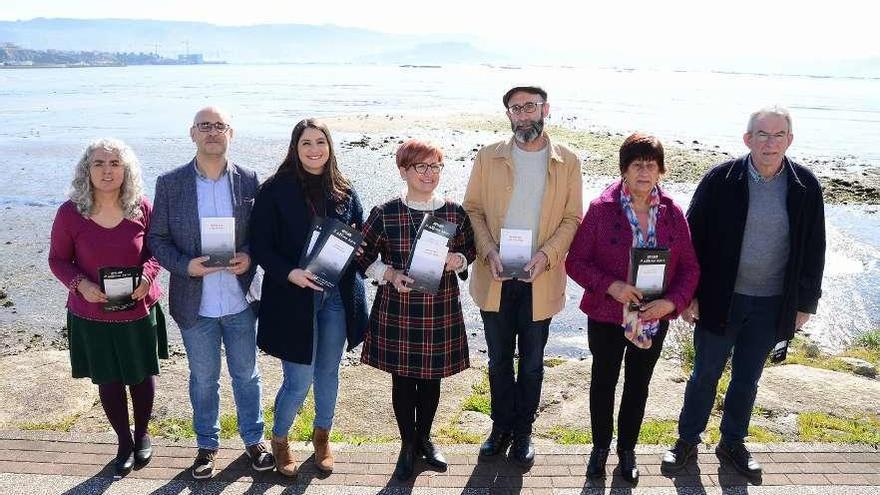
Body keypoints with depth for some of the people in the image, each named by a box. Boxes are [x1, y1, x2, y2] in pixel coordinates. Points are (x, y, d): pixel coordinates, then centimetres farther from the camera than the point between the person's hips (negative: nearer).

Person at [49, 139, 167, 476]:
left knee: (142, 375, 15)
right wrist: (80, 284, -20)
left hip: (139, 311, 0)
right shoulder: (70, 213, -11)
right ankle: (124, 442, 36)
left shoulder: (141, 208, -10)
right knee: (108, 381, 13)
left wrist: (148, 274, -17)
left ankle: (142, 434, 41)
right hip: (92, 315, 0)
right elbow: (58, 260, -1)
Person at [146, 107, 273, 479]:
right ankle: (207, 445, 37)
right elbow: (156, 238, -1)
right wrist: (186, 265, -17)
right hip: (194, 303, 0)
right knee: (203, 379, 16)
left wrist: (249, 256, -16)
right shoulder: (170, 183, -5)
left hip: (240, 301, 0)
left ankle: (254, 440, 35)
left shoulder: (249, 180, -3)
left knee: (246, 375, 15)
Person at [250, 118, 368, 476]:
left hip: (337, 296, 4)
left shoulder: (344, 191, 4)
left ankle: (322, 436, 39)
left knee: (328, 372, 16)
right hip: (294, 296, -3)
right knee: (298, 381, 1)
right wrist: (290, 273, -22)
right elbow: (260, 244, -8)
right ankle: (279, 439, 29)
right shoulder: (275, 190, -7)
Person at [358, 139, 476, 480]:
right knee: (402, 379, 10)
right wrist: (390, 274, -16)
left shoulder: (455, 213, -1)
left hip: (441, 312, 2)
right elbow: (364, 257, 0)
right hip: (397, 311, -1)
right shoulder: (384, 214, -7)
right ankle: (408, 444, 32)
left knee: (431, 377, 15)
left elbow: (469, 250, 11)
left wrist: (457, 260, -11)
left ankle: (424, 438, 38)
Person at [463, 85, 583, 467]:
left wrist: (546, 253, -16)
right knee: (498, 359, 14)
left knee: (532, 363, 12)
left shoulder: (567, 162, 0)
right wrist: (489, 251, -13)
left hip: (540, 279, -1)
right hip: (495, 278, 1)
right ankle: (501, 427, 32)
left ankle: (523, 431, 30)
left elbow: (572, 218, -1)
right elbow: (473, 209, 2)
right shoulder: (488, 157, 2)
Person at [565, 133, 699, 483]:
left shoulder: (672, 213, -5)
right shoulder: (601, 208, -13)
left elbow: (689, 267, -1)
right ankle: (600, 446, 37)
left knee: (638, 385, 18)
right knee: (604, 381, 15)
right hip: (607, 314, -2)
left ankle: (627, 449, 39)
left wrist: (672, 302, -18)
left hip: (654, 318, 2)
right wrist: (610, 286, -26)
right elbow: (576, 261, -12)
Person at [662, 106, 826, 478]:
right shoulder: (720, 180, -10)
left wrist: (806, 303, 5)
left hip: (772, 305, 2)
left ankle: (732, 443, 36)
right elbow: (694, 239, -6)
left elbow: (814, 249, 5)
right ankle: (687, 441, 29)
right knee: (705, 375, 11)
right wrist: (688, 294, -6)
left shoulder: (805, 186, -4)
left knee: (747, 380, 17)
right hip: (720, 299, -2)